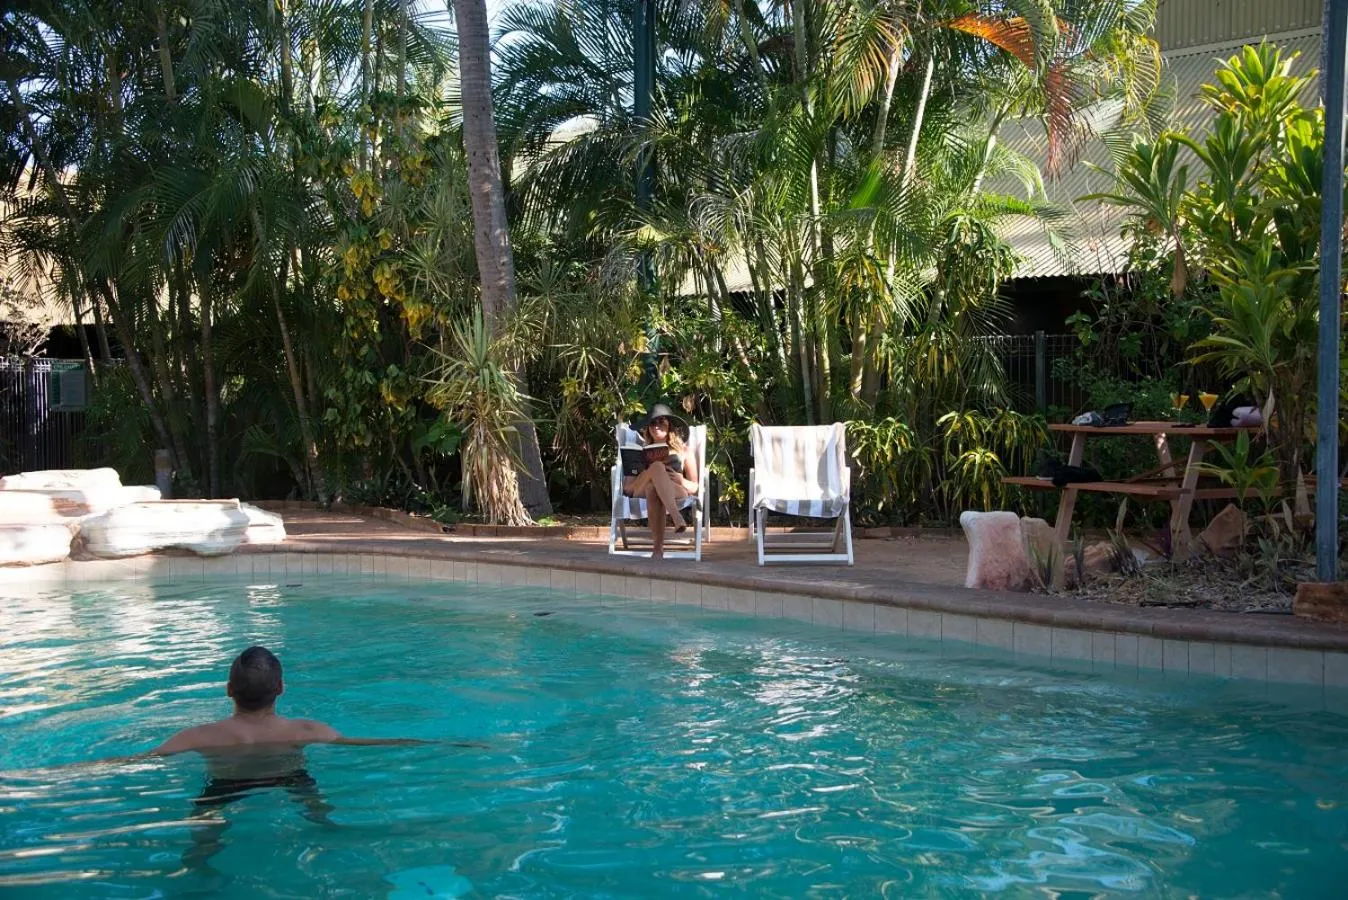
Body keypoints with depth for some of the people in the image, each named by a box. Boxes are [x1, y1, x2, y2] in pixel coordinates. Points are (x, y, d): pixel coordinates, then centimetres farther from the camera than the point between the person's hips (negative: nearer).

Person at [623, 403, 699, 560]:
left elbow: (694, 487, 18)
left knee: (653, 487, -40)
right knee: (657, 467, -36)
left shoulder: (683, 451, 24)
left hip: (675, 494, 0)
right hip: (642, 492, 0)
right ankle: (676, 517, -56)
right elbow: (628, 487, 11)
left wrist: (682, 481, -7)